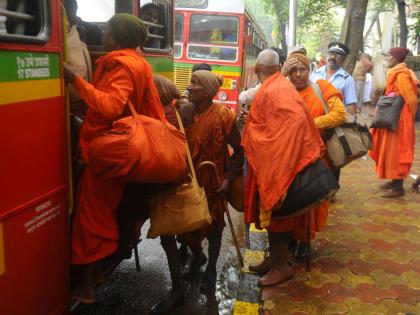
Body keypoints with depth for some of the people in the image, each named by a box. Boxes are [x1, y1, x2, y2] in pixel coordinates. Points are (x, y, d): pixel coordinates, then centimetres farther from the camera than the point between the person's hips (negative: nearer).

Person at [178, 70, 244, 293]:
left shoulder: (222, 115, -14)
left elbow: (239, 150, -9)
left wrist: (229, 178, -15)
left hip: (212, 181, -3)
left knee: (213, 223, 11)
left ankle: (211, 269, 29)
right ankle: (197, 254, 42)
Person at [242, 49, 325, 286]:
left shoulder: (273, 91, -18)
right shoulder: (279, 87, 10)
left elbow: (297, 121, -30)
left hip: (278, 163, -9)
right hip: (275, 161, 9)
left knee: (276, 213, 2)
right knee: (273, 212, 17)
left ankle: (281, 267, 16)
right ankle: (276, 259, 30)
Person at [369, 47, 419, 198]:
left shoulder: (401, 75, -18)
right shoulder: (395, 73, 12)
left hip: (399, 120, -10)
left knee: (396, 151, -5)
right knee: (391, 150, 15)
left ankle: (398, 187, 2)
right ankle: (395, 181, 26)